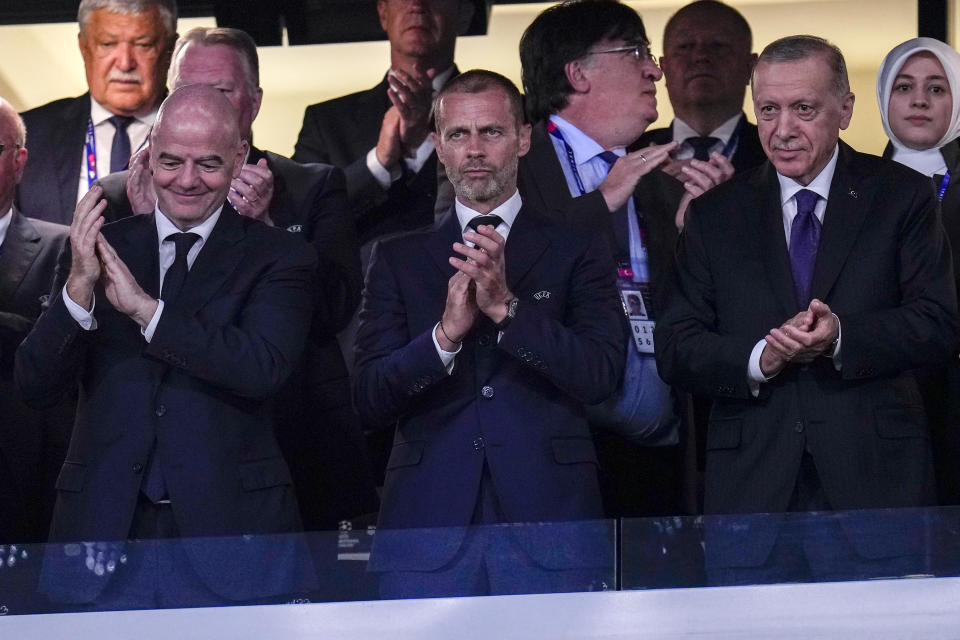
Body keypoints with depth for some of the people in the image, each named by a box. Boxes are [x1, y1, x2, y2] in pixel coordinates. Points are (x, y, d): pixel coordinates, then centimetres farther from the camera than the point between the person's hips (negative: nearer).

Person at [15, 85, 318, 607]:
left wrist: (146, 309, -17)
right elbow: (33, 385, 1)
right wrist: (79, 288, -16)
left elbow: (265, 368, -15)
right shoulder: (100, 248, 10)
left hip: (229, 525, -2)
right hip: (105, 526, 2)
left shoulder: (277, 258, 3)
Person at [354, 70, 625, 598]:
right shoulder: (398, 258, 13)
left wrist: (506, 306, -14)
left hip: (547, 520, -1)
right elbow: (369, 397, 4)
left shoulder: (577, 251, 9)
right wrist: (446, 333, -12)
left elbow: (601, 376, -4)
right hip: (429, 526, 1)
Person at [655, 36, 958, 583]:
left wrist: (842, 337, -18)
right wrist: (758, 359, -13)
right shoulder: (715, 215, 13)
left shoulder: (902, 198, 7)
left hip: (875, 477, -1)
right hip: (752, 486, 1)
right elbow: (676, 348, 7)